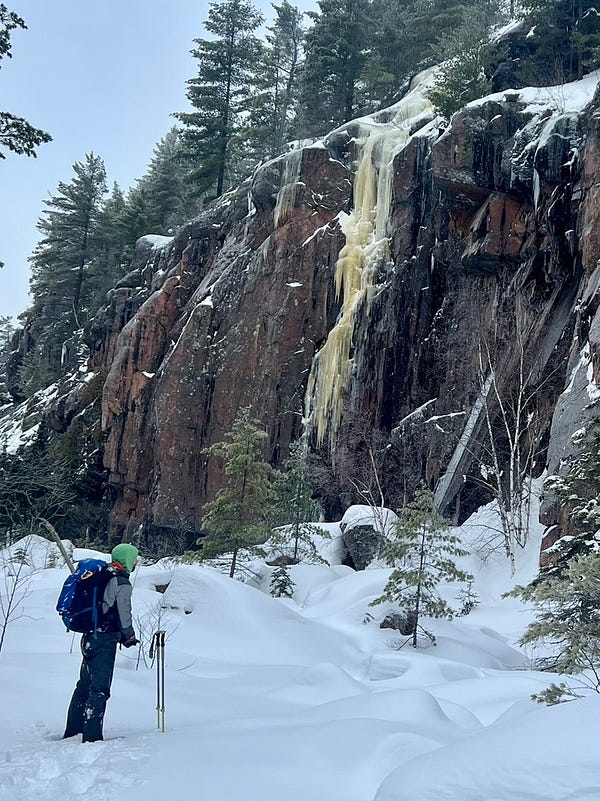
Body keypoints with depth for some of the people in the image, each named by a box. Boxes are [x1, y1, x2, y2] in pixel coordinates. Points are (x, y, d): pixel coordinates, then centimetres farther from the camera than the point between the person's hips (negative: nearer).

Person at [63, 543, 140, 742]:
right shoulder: (122, 583, -14)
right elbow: (124, 615, -12)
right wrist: (129, 637, 6)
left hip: (89, 637, 8)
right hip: (105, 641, -8)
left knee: (84, 685, 18)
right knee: (99, 689, -3)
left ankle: (72, 732, 27)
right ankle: (91, 737, -2)